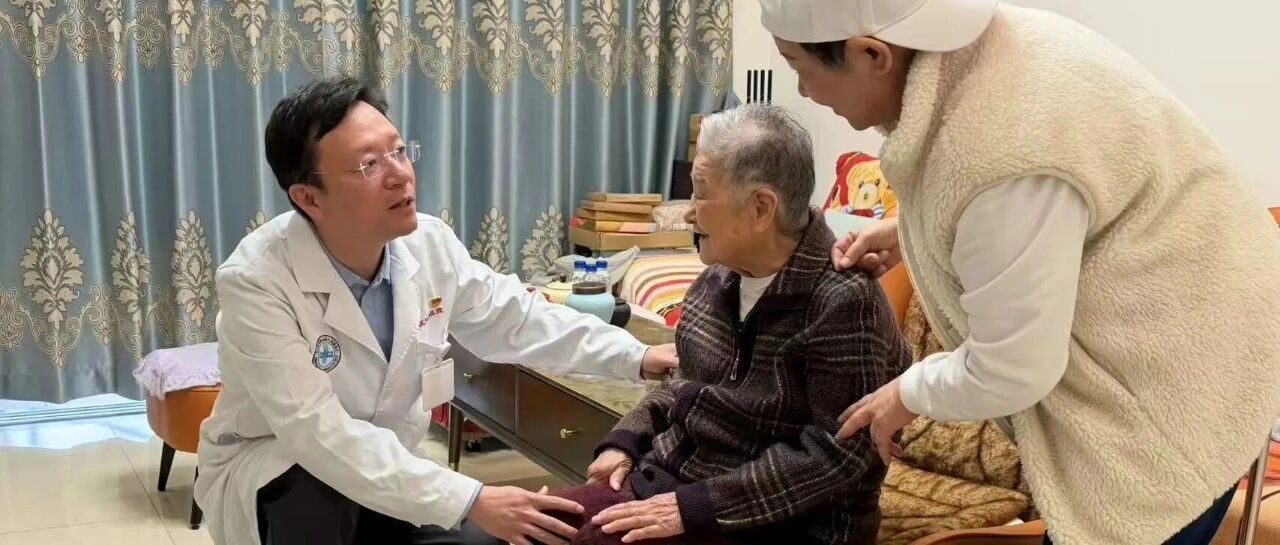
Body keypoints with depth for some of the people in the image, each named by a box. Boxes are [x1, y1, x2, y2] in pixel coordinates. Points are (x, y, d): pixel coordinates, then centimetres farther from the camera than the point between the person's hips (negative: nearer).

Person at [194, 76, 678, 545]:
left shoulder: (430, 244, -12)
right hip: (270, 474, -5)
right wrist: (469, 501, -41)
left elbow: (516, 319, 3)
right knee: (319, 486, -37)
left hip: (385, 476, 6)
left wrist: (636, 357, -5)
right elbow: (318, 432, -36)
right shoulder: (256, 281, -29)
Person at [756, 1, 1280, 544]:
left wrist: (909, 394, -6)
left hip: (1185, 362, -9)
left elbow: (1013, 371, -25)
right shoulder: (963, 49, -7)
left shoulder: (1001, 154, -36)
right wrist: (904, 232, 8)